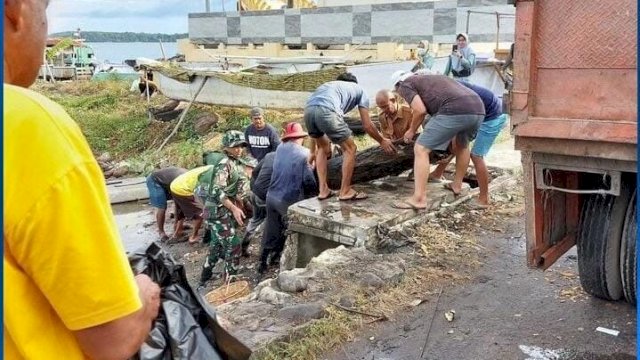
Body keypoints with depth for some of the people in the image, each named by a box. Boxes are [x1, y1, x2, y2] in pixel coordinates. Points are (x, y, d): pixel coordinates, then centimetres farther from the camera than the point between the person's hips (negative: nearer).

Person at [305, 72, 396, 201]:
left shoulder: (329, 84, 42)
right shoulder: (359, 89, 30)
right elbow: (367, 126, 25)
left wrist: (313, 151, 50)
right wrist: (382, 141, 42)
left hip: (308, 110, 6)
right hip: (327, 111, -6)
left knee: (322, 146, 30)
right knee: (350, 149, 14)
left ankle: (323, 190, 28)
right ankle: (345, 191, 18)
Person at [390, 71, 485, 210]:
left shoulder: (406, 85, 15)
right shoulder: (431, 78, 38)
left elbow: (420, 110, -1)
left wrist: (412, 130, 16)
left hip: (454, 111, -8)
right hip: (478, 109, 8)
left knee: (421, 149, 0)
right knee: (463, 144, 34)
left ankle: (419, 199, -5)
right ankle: (457, 185, 45)